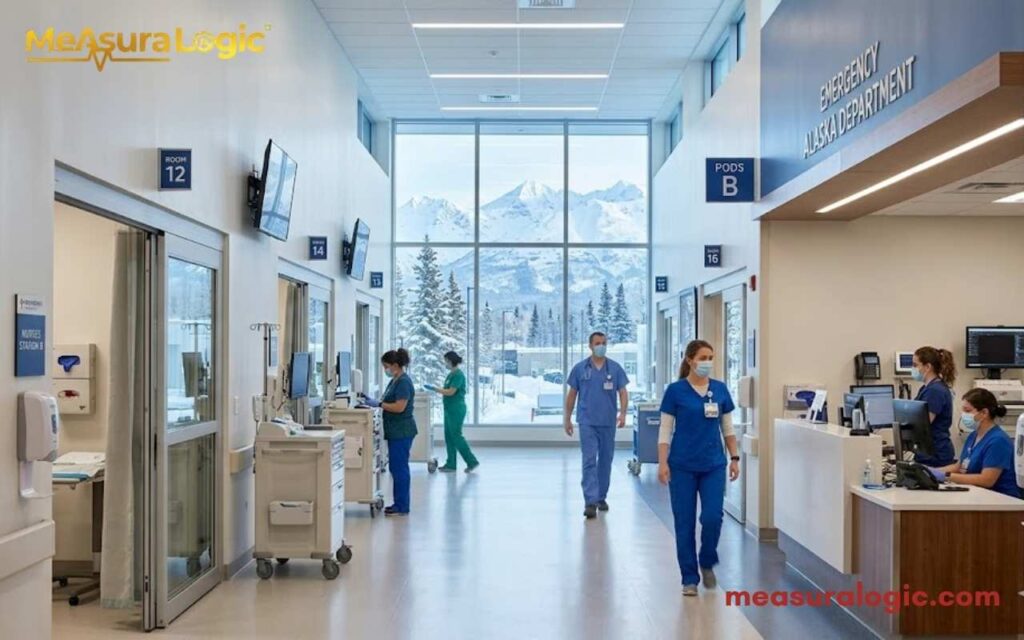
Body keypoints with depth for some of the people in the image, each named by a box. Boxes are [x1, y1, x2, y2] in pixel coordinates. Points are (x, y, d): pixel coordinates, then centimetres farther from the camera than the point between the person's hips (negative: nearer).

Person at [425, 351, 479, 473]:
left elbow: (451, 392, -21)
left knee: (456, 436, -5)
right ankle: (450, 464, 15)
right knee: (448, 436, 10)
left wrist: (435, 389, -17)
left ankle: (472, 461, 2)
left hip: (456, 410, -10)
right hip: (449, 409, 10)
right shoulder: (451, 374, 13)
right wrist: (435, 389, 7)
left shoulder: (458, 375, -16)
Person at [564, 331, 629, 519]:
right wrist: (567, 419, 7)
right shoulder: (580, 369, 2)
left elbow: (623, 392, 1)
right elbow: (571, 395, 8)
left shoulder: (615, 368, 3)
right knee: (589, 461, -9)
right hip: (587, 422, -2)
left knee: (605, 460, 11)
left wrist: (623, 413, -15)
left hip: (608, 422, 2)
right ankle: (590, 502, -13)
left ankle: (601, 497, 25)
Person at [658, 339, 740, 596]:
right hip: (683, 466, -2)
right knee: (685, 523, 2)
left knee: (712, 517, -8)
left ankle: (707, 563, 20)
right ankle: (689, 578, 14)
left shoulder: (720, 389, 5)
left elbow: (728, 428, 11)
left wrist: (734, 458, 4)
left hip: (713, 465, 3)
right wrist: (662, 463, -12)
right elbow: (665, 430, -5)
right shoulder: (675, 390, -6)